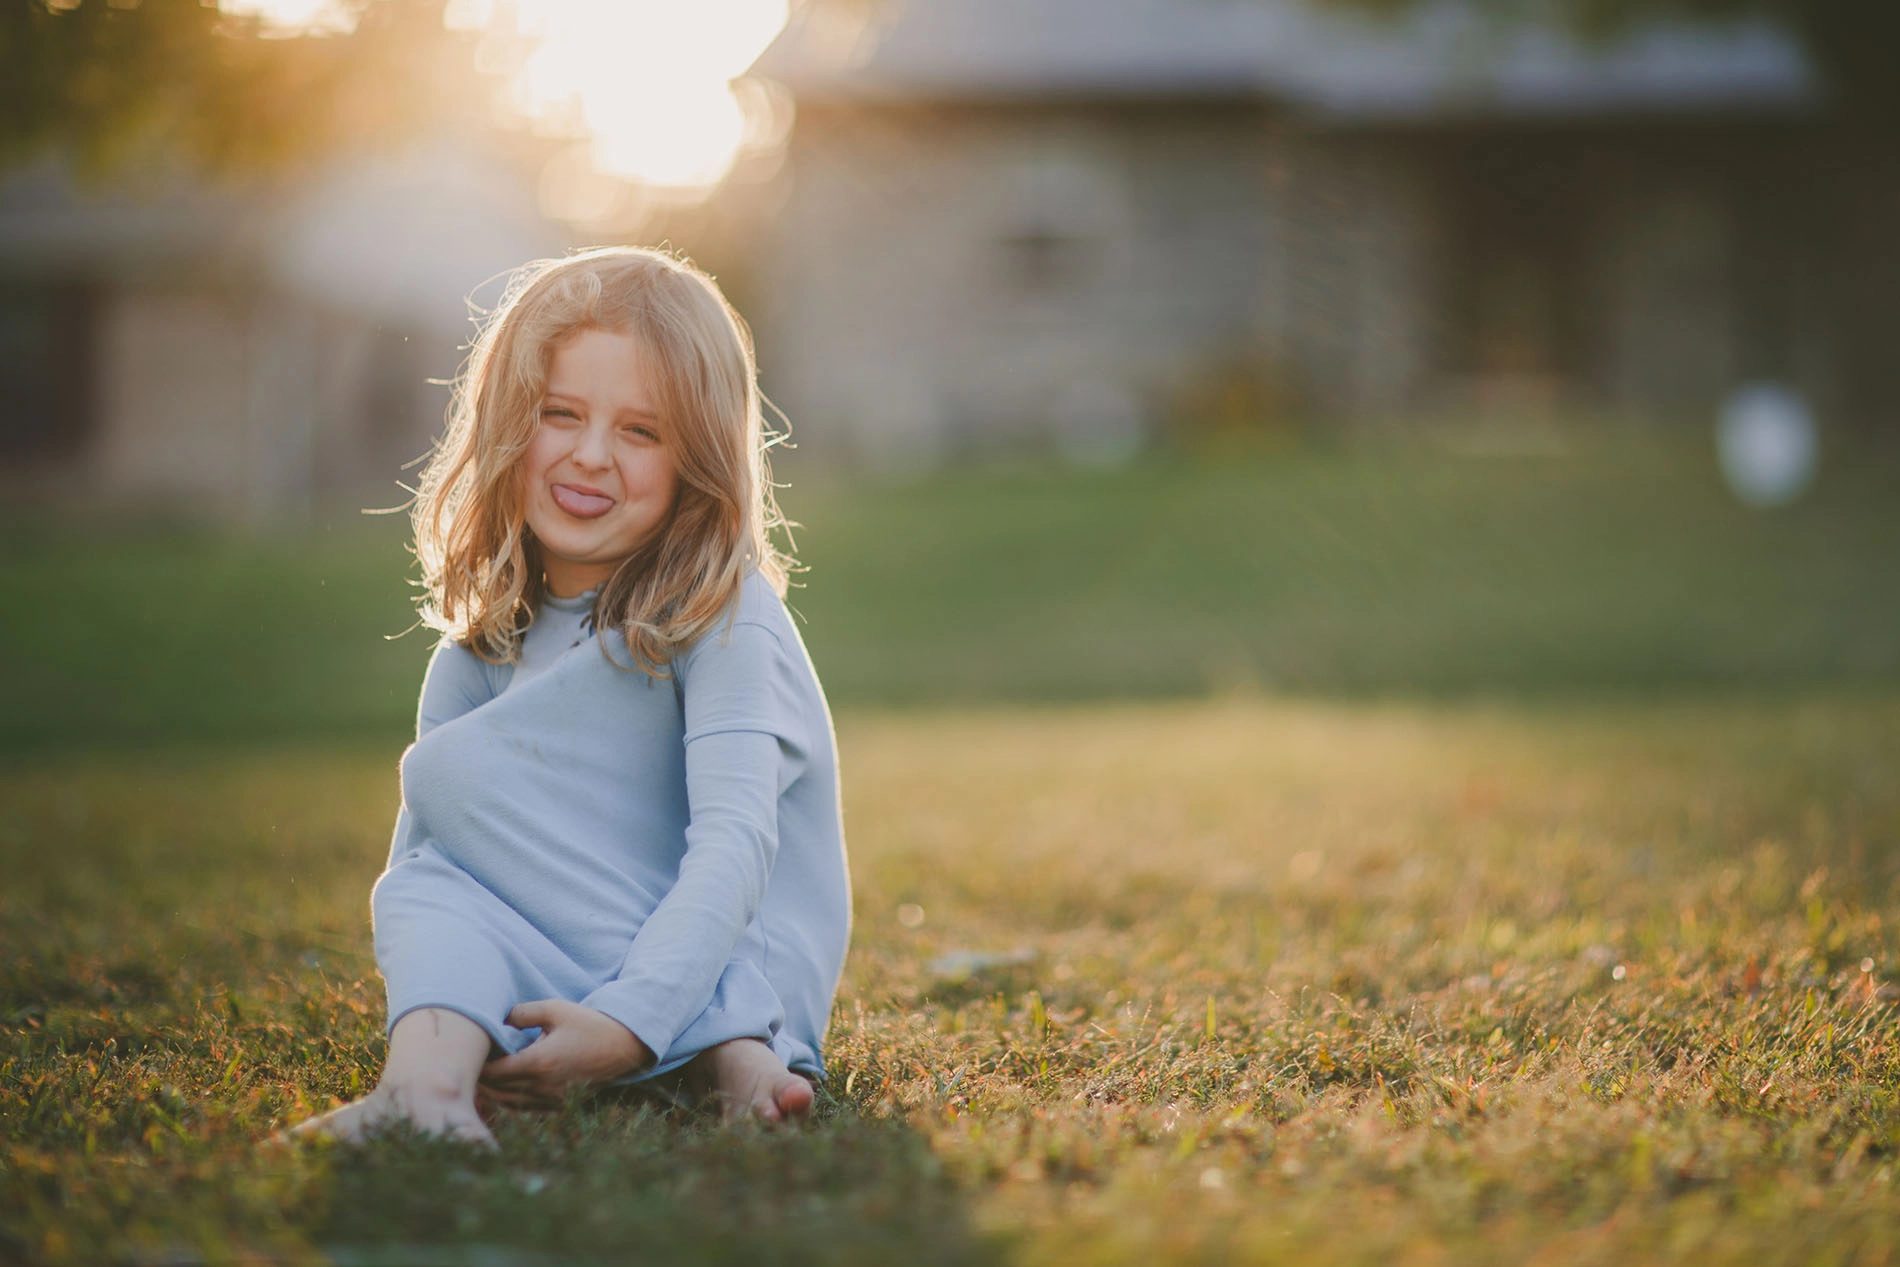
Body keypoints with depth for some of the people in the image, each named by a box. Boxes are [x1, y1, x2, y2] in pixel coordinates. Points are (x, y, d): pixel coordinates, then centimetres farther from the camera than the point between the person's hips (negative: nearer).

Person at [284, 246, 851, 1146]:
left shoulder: (727, 617, -10)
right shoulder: (480, 654, 8)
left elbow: (735, 843, -23)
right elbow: (414, 881, 1)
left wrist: (631, 1018, -37)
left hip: (748, 983, -5)